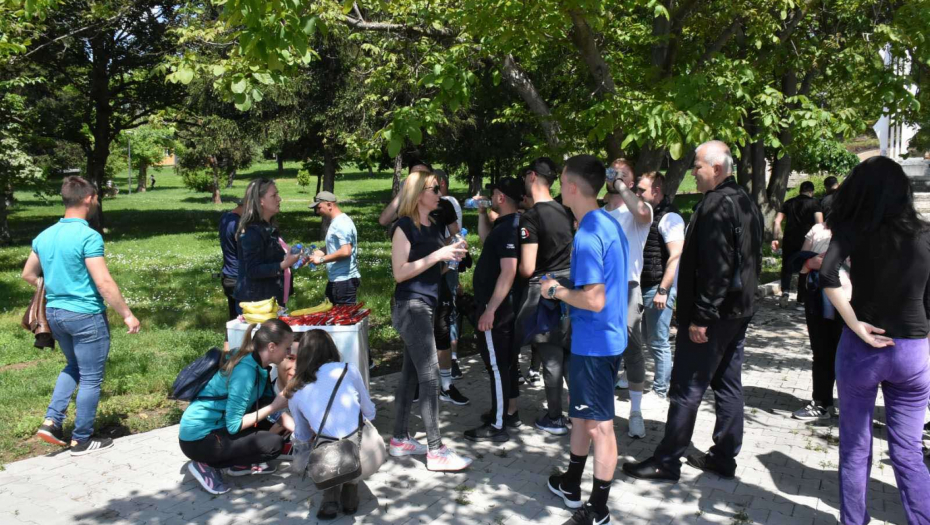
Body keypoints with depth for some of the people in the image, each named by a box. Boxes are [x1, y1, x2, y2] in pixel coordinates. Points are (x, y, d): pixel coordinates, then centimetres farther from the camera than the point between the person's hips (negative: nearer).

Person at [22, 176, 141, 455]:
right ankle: (82, 440, 16)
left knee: (74, 367, 27)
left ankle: (52, 421, 18)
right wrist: (127, 314, -15)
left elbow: (28, 274, 17)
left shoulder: (44, 236, 6)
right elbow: (104, 283, -22)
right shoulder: (89, 236, -19)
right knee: (91, 378, 6)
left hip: (54, 313, 8)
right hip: (86, 316, -8)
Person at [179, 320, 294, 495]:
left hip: (218, 426, 9)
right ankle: (207, 465, -6)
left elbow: (268, 402, 6)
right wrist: (273, 407, -19)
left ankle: (240, 464, 9)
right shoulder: (245, 370, -26)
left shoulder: (257, 364, 1)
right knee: (274, 443, -18)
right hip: (199, 439, -9)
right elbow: (234, 425, -25)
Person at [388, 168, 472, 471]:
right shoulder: (404, 227, -10)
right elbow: (400, 272, -16)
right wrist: (437, 254, -20)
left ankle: (400, 440, 21)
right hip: (410, 307, -8)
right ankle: (435, 451, -6)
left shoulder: (435, 228, 14)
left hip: (426, 307, 8)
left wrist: (452, 256, 3)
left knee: (410, 374, 12)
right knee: (429, 375, -10)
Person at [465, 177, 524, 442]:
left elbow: (508, 273, -27)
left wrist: (490, 310, -26)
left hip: (496, 307, -10)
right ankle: (509, 413, 30)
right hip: (503, 305, 10)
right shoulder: (506, 224, 9)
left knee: (496, 364, -3)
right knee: (505, 361, 18)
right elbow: (486, 237, 30)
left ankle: (497, 426, 5)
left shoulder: (510, 228, -21)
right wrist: (482, 212, 16)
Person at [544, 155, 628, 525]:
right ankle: (572, 484, 38)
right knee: (581, 412, 22)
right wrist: (566, 287, 14)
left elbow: (594, 300, -26)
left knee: (599, 424, 2)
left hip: (594, 342, -10)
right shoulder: (610, 223, 7)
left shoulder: (587, 236, -23)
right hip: (608, 336, 10)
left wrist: (556, 290, -11)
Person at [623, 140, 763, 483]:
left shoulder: (715, 205, -18)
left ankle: (666, 462, 4)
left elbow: (715, 268, -24)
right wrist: (743, 299, 22)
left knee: (686, 389, -3)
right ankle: (724, 457, 24)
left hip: (713, 314, -10)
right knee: (728, 384, 14)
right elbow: (753, 262, 19)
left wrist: (701, 316, -22)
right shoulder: (747, 204, 14)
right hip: (739, 311, 10)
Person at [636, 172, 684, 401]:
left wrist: (663, 290, -21)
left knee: (658, 342, -1)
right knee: (647, 339, 14)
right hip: (642, 287, 9)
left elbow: (676, 256, -18)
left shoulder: (669, 218, -11)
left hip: (658, 288, -9)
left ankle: (661, 390, 8)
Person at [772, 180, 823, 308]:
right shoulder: (814, 203, 2)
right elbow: (819, 223, -9)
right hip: (806, 241, -1)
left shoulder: (789, 203, 11)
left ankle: (785, 291, -13)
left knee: (786, 268, 9)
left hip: (789, 241, 2)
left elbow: (777, 221, 5)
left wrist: (776, 239, 7)